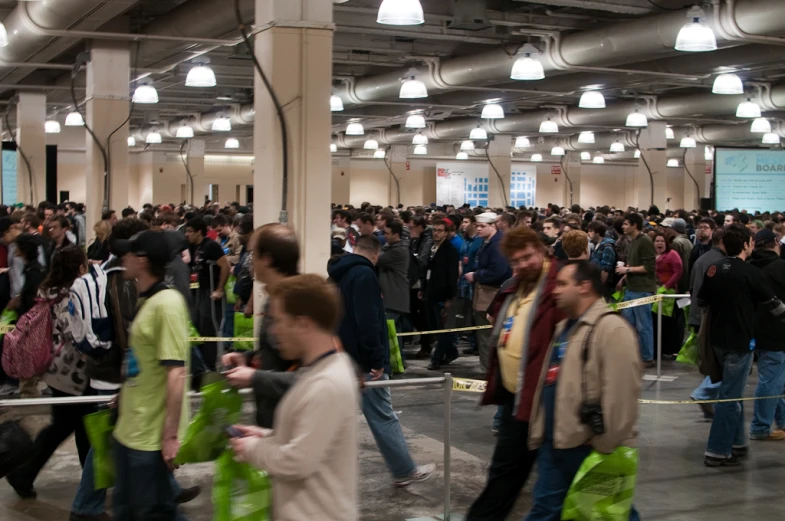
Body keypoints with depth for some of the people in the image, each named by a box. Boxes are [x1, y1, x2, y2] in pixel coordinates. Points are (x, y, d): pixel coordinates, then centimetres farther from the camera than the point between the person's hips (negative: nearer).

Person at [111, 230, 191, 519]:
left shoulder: (167, 302, -19)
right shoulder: (148, 301, 9)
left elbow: (177, 372, -22)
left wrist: (171, 434, -22)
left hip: (152, 436, -9)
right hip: (129, 430, 9)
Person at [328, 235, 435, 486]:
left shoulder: (338, 274, 15)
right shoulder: (364, 275, -15)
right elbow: (368, 322, -24)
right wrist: (377, 359, -20)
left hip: (342, 358, 9)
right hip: (363, 360, -9)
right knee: (383, 416, -2)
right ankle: (405, 471, 6)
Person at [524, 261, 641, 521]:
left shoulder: (611, 329, -16)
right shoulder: (564, 328, 16)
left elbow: (620, 395, -22)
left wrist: (607, 448, -21)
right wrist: (540, 433, 19)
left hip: (590, 446, -9)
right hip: (555, 443, 9)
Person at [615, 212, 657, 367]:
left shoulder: (645, 241, -14)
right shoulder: (633, 241, 14)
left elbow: (649, 267, -20)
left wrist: (627, 269, -16)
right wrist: (624, 278, 15)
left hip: (642, 290, -9)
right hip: (631, 289, 9)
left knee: (643, 326, -2)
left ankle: (648, 358, 7)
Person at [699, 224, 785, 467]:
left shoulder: (714, 269, 3)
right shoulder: (750, 272, -15)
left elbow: (702, 301, 13)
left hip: (718, 338, 7)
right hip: (740, 340, -7)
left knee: (732, 390, 19)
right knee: (730, 395, -2)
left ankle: (736, 442, 27)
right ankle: (717, 451, 0)